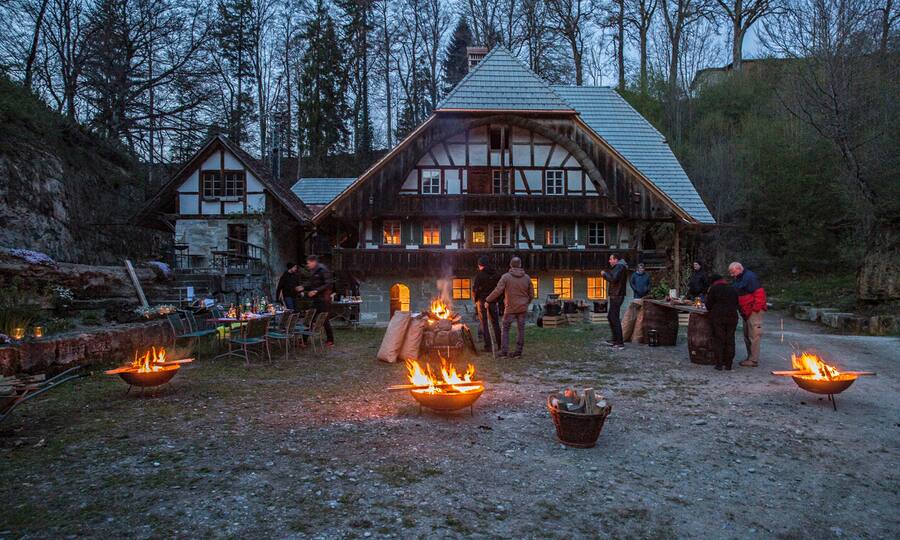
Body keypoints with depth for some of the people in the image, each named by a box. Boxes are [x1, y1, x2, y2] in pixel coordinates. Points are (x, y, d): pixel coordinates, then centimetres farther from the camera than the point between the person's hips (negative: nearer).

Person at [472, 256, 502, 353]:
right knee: (495, 323, 15)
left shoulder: (480, 275, -10)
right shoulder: (495, 274, 5)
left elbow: (475, 288, -11)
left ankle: (488, 346, -2)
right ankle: (500, 344, 19)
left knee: (484, 324, 1)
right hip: (493, 301, 5)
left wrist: (475, 299, 4)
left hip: (482, 300, -5)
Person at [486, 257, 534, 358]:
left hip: (510, 308, -3)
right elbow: (531, 294, 8)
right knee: (521, 330, 8)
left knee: (505, 329, 7)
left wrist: (488, 300, -1)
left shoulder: (506, 277, -10)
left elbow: (497, 291, -13)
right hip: (523, 308, 3)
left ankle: (504, 351, 4)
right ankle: (518, 352, 10)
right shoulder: (527, 278, 2)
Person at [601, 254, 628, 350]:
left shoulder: (619, 267, -13)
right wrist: (606, 274, 9)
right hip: (614, 296, 11)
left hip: (616, 296, -11)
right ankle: (615, 339, 25)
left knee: (615, 318, -10)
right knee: (610, 317, 18)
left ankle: (620, 343, -9)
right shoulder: (618, 267, 20)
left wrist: (604, 274, -12)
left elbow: (613, 279, -25)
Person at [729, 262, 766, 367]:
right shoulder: (737, 279, 14)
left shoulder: (750, 277, -17)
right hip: (746, 312, 10)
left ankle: (754, 360, -2)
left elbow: (759, 293, -23)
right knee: (747, 336, 15)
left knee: (754, 336, -6)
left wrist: (755, 309, -22)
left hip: (754, 312, -10)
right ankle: (750, 357, 24)